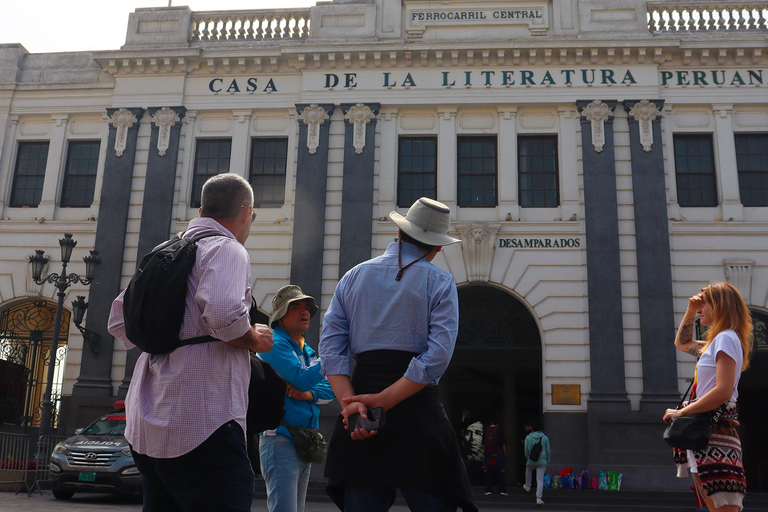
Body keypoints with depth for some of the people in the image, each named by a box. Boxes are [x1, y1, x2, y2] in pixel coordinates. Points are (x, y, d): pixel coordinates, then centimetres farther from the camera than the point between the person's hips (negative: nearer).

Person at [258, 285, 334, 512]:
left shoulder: (307, 351, 19)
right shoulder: (274, 344, -7)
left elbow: (329, 389, 11)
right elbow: (302, 378, -21)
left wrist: (308, 394, -9)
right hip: (280, 439, -9)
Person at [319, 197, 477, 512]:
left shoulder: (353, 277, 13)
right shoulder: (440, 282, 2)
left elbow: (331, 347, 1)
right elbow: (438, 356, -12)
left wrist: (351, 403, -9)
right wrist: (382, 401, -14)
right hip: (418, 413, -4)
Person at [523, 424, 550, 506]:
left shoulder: (528, 437, -3)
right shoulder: (545, 438, 0)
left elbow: (526, 450, 0)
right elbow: (548, 451, 3)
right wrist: (547, 462, 13)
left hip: (531, 461, 1)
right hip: (542, 462, 0)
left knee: (528, 471, 34)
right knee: (540, 480, -1)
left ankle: (527, 487, 50)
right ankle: (539, 498, -9)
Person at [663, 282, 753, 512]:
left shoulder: (726, 338, -9)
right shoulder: (718, 340, 19)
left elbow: (723, 391, -21)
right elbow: (681, 343, 37)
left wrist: (681, 412, -13)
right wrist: (690, 311, 22)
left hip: (716, 434, -10)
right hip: (705, 433, 10)